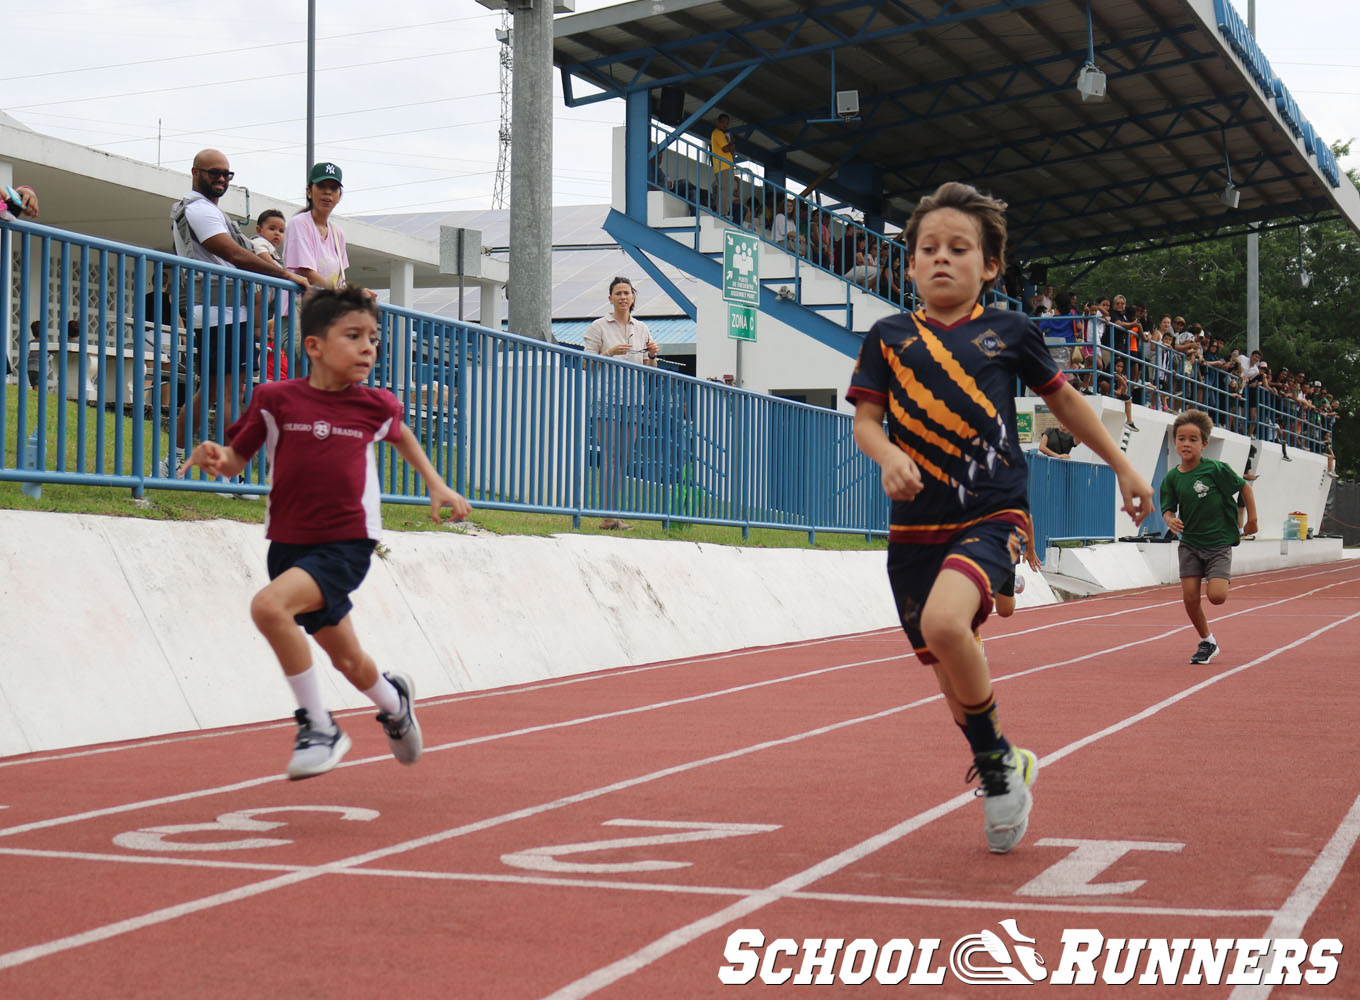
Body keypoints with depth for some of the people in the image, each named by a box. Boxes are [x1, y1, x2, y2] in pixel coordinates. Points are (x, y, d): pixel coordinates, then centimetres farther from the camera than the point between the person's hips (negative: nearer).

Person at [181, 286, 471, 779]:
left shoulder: (374, 406, -1)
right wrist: (215, 458, -19)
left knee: (269, 606, -29)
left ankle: (318, 727, -14)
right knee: (349, 661, 16)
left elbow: (400, 434, 22)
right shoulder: (275, 400, -6)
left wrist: (436, 485, 18)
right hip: (289, 545, 3)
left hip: (347, 544, -2)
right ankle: (393, 699, 52)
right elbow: (238, 457, 3)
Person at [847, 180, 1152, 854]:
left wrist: (1122, 467, 21)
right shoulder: (889, 337, 6)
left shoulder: (1009, 332, 4)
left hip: (992, 516, -3)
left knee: (944, 622, -31)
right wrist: (888, 455, -18)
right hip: (916, 526, 3)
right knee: (950, 673, 9)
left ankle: (996, 758, -10)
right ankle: (1002, 777, 35)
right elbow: (864, 420, 4)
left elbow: (1063, 400, 16)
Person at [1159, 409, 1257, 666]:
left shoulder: (1215, 469, -12)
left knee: (1216, 596, -15)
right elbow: (1168, 508, 5)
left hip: (1218, 542, -3)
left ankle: (1220, 579, 23)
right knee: (1190, 598, -3)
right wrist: (1170, 519, -18)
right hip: (1189, 543, 3)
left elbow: (1244, 486, 0)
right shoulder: (1172, 478, -2)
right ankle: (1206, 642, 19)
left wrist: (1252, 519, 2)